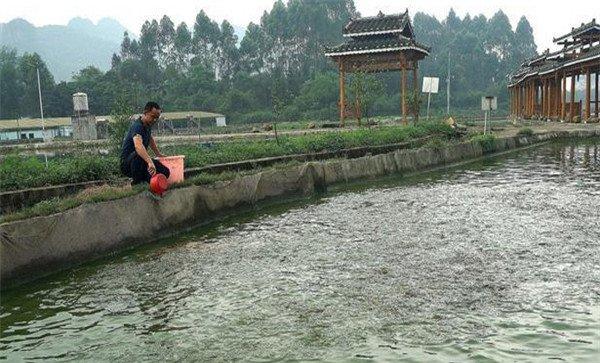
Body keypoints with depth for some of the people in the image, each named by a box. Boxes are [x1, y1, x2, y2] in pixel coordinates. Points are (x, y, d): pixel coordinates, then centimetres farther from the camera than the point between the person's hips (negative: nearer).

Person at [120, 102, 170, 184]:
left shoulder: (148, 125, 5)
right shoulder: (137, 126, -24)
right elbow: (138, 146, -45)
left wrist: (158, 154, 34)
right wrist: (150, 162, -59)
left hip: (142, 161, 8)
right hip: (127, 164, -8)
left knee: (165, 172, -11)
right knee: (138, 154, -41)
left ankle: (142, 180, 12)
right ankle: (137, 182, -22)